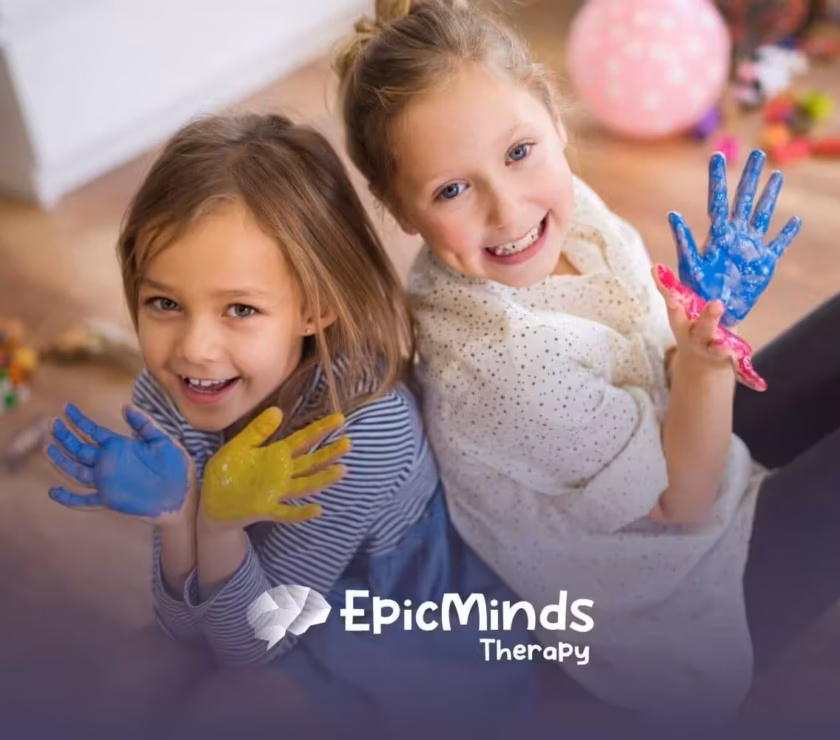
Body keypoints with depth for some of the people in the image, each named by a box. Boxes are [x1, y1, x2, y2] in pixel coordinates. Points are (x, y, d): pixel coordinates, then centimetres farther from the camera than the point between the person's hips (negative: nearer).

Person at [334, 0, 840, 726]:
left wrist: (697, 352, -18)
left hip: (692, 455, 7)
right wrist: (704, 362, -38)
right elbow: (680, 500, -23)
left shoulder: (565, 205, -16)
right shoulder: (507, 364, -38)